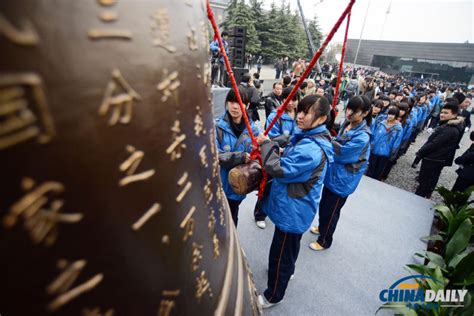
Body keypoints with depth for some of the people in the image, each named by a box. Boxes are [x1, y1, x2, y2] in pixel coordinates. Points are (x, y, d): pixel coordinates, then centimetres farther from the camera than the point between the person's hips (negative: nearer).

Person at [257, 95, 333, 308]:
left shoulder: (312, 148, -31)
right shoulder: (307, 137, 2)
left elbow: (280, 169, -32)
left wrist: (266, 144, -20)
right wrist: (280, 152, -4)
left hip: (292, 211, -9)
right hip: (293, 207, 10)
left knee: (280, 253, 11)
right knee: (289, 247, 32)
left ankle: (273, 296, 34)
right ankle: (286, 271, 58)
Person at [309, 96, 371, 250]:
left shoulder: (362, 137, -27)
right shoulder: (346, 124, -1)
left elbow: (340, 152, -27)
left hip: (342, 180, -8)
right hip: (332, 174, 8)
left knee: (331, 210, 10)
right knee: (323, 205, 24)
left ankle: (324, 241, 32)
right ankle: (322, 228, 50)